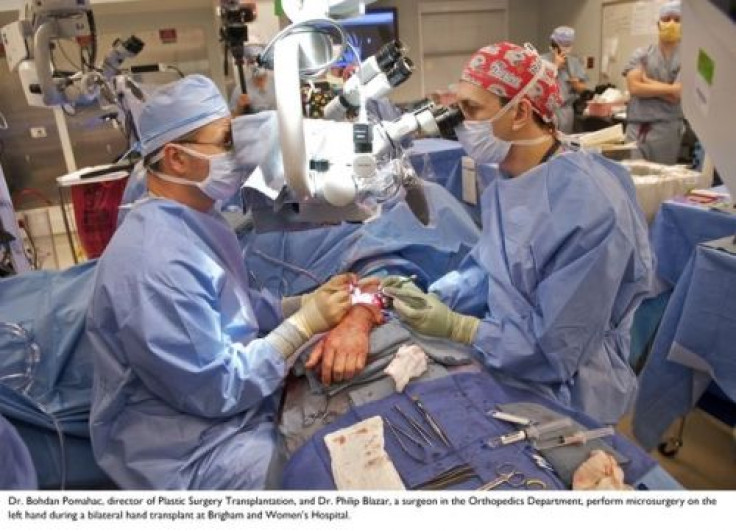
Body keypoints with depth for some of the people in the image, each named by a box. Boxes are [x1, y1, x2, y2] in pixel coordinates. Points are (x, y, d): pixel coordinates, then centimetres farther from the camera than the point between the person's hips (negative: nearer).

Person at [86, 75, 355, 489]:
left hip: (237, 397, 9)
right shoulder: (155, 262, -29)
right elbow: (215, 389, -25)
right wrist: (304, 324, -19)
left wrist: (307, 302, -4)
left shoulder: (197, 219, 3)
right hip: (191, 448, -9)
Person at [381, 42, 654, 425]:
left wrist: (454, 327, -22)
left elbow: (556, 347, -25)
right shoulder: (510, 180, 0)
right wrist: (432, 298, -9)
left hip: (557, 395, -7)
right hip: (506, 359, 7)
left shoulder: (586, 206, -29)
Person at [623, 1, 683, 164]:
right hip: (636, 126, 2)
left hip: (667, 127, -1)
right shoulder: (641, 54, 7)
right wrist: (667, 88, -8)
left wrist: (647, 81, -2)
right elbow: (634, 87, -6)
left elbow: (676, 95, -9)